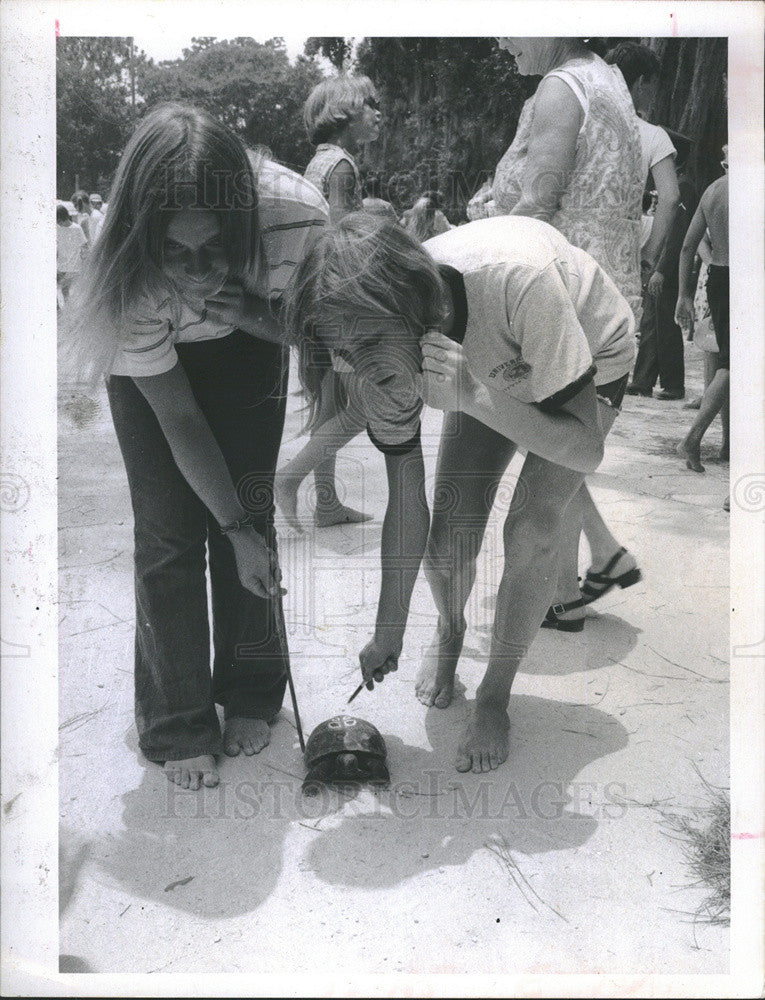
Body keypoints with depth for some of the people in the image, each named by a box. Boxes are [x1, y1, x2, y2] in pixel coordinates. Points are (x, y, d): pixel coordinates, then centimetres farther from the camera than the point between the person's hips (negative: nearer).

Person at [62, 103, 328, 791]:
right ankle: (177, 726, 10)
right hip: (150, 361, -1)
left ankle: (250, 696, 19)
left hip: (245, 351, 2)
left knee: (250, 511, -2)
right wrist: (237, 531, -23)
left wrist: (256, 316, -37)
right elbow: (179, 419, -25)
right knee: (168, 534, -5)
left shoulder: (297, 224, -37)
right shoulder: (128, 283, -36)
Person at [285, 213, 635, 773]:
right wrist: (389, 632, -10)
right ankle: (450, 630, 28)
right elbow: (407, 507, -17)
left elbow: (586, 449, -35)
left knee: (531, 532, -20)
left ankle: (495, 696, 5)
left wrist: (473, 396, -48)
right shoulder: (379, 352, -28)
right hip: (489, 369, 3)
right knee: (447, 543, -9)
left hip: (590, 363, -2)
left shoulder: (519, 284, -44)